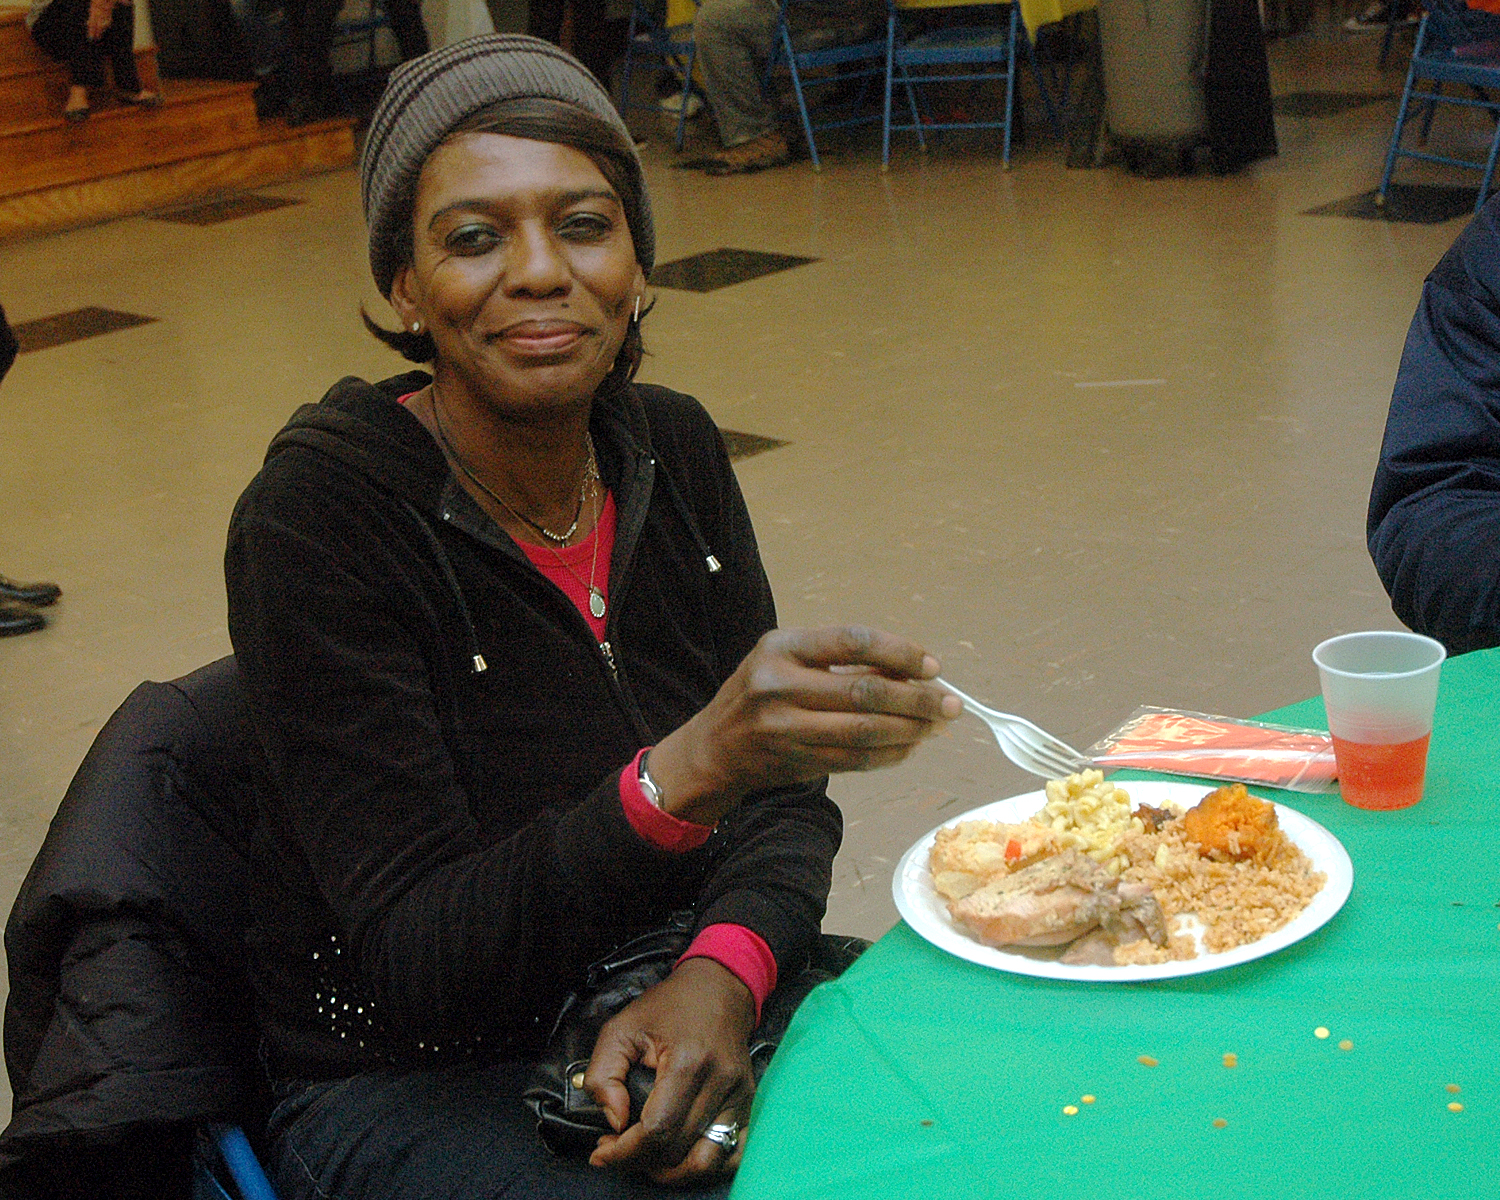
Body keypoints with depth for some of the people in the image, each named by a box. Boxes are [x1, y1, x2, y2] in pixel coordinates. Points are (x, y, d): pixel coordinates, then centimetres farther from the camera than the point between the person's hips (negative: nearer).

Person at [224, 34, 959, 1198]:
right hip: (413, 1089, -5)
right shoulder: (322, 510, -18)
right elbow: (419, 962, -23)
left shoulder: (672, 449, 1)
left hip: (669, 1024, 6)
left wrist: (719, 978, -19)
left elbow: (781, 794, 3)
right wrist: (687, 774, -39)